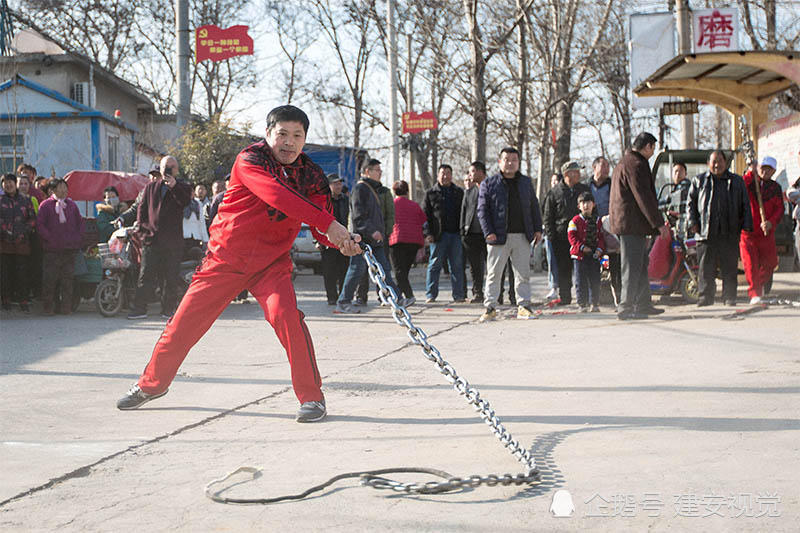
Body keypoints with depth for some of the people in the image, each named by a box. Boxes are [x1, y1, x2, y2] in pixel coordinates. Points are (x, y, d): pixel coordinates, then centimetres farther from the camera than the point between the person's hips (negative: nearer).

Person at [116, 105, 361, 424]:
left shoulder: (312, 176, -3)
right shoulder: (250, 160, -18)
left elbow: (321, 229, -5)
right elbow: (276, 195, -36)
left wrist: (341, 241, -29)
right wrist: (328, 222, -43)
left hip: (272, 263, 2)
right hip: (225, 259, -2)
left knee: (287, 317, -23)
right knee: (184, 321, 5)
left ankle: (312, 397, -9)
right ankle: (152, 384, 30)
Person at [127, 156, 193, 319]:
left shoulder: (182, 187, 8)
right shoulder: (150, 187, 17)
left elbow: (185, 201, -14)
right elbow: (141, 208, 16)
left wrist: (174, 186, -28)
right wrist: (142, 227, 2)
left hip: (173, 241, -2)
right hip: (151, 239, 2)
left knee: (171, 278, 2)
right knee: (146, 276, -1)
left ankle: (168, 310, 10)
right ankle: (140, 308, 2)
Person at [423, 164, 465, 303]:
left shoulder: (459, 192, 15)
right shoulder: (430, 193, 8)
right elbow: (426, 215, 4)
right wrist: (428, 233, -7)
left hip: (456, 234, 2)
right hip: (438, 235, -2)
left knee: (457, 266, 2)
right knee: (434, 265, 0)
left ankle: (458, 295, 6)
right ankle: (431, 295, 6)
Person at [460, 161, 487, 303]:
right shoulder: (469, 191, 13)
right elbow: (464, 210, 14)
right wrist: (463, 231, 4)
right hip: (471, 234, 3)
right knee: (475, 267, 5)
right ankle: (477, 294, 12)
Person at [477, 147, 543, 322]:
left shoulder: (526, 182, 14)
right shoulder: (489, 184, 2)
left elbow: (534, 207, 17)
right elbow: (482, 210, -1)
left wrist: (537, 228, 8)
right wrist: (488, 232, -12)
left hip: (522, 237, 3)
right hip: (498, 236, -3)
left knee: (523, 273, 6)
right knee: (493, 273, 0)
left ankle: (523, 306, 13)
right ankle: (490, 307, 6)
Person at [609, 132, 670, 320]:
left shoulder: (625, 162, 20)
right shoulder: (636, 165, -15)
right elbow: (644, 197, -19)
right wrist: (659, 223, -16)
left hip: (630, 225, 11)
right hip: (631, 224, -11)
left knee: (641, 265, 16)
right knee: (632, 266, -8)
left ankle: (644, 304, 22)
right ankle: (625, 307, -8)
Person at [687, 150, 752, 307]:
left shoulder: (736, 182, 14)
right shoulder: (698, 180, 12)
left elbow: (745, 206, 14)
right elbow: (690, 203, 13)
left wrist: (746, 226, 4)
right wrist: (693, 222, 0)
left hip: (730, 234, 1)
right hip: (705, 233, -1)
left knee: (729, 269, 3)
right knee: (705, 270, -2)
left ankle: (729, 299, 11)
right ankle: (705, 299, 4)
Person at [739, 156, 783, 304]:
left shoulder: (775, 188, 10)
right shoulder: (749, 182, 1)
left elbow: (779, 209, 2)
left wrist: (771, 222, -16)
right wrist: (751, 173, -23)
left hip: (766, 232, 3)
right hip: (747, 231, -3)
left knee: (770, 262, 9)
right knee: (750, 264, -11)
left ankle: (759, 283, 36)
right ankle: (754, 294, -7)